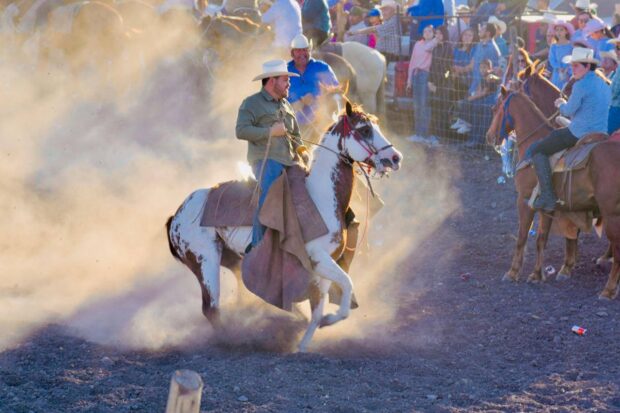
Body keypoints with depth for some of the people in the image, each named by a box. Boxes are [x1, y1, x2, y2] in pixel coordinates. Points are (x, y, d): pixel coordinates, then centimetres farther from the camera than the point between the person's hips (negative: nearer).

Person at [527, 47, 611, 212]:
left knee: (536, 150, -3)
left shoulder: (581, 85, -15)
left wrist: (561, 105, 10)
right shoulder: (605, 86, 13)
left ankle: (547, 196, -15)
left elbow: (569, 110, -12)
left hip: (579, 133, -9)